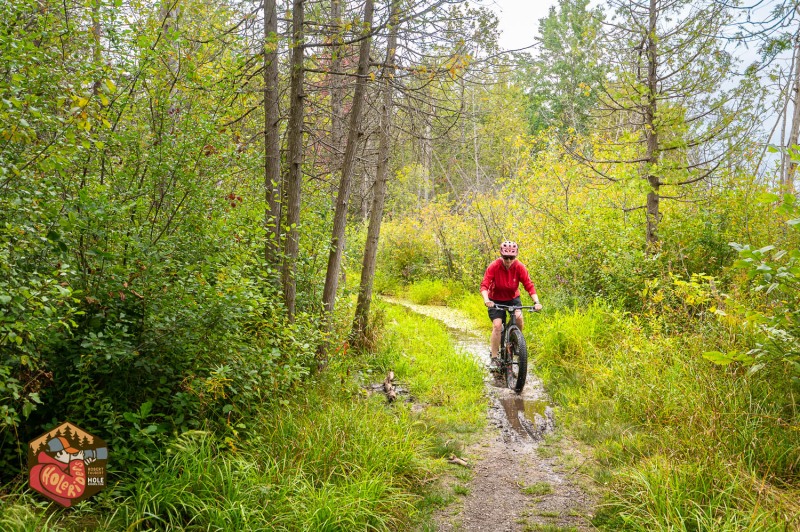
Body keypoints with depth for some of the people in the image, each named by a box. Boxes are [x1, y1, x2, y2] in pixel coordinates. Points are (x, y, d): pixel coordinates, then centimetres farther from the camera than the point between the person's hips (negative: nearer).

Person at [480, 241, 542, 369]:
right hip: (496, 300, -2)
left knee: (519, 317, -23)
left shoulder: (520, 267, -20)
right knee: (497, 325, -17)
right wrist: (486, 299, -48)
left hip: (513, 298, 2)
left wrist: (536, 302, -34)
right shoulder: (494, 267, -25)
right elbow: (484, 285, -30)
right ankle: (494, 358, -8)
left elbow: (529, 285, -21)